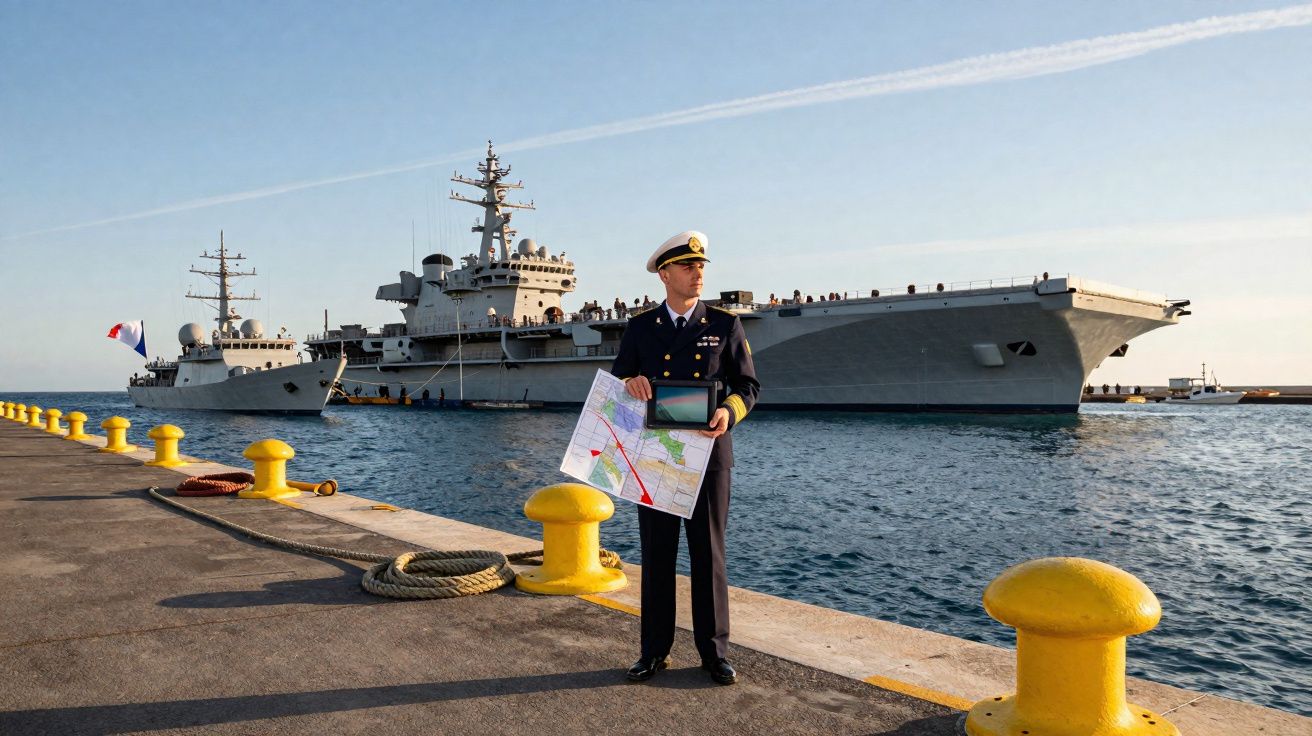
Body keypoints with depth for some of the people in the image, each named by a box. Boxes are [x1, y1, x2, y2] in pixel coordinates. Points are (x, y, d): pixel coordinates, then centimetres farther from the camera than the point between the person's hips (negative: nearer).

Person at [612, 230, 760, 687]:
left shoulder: (725, 325, 4)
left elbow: (748, 385, 4)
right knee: (656, 554, 7)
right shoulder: (640, 328, 7)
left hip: (708, 453, -1)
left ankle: (714, 652, 17)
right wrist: (631, 382, -15)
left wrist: (729, 412, -18)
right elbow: (615, 386, 9)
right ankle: (655, 651, 18)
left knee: (709, 554, 5)